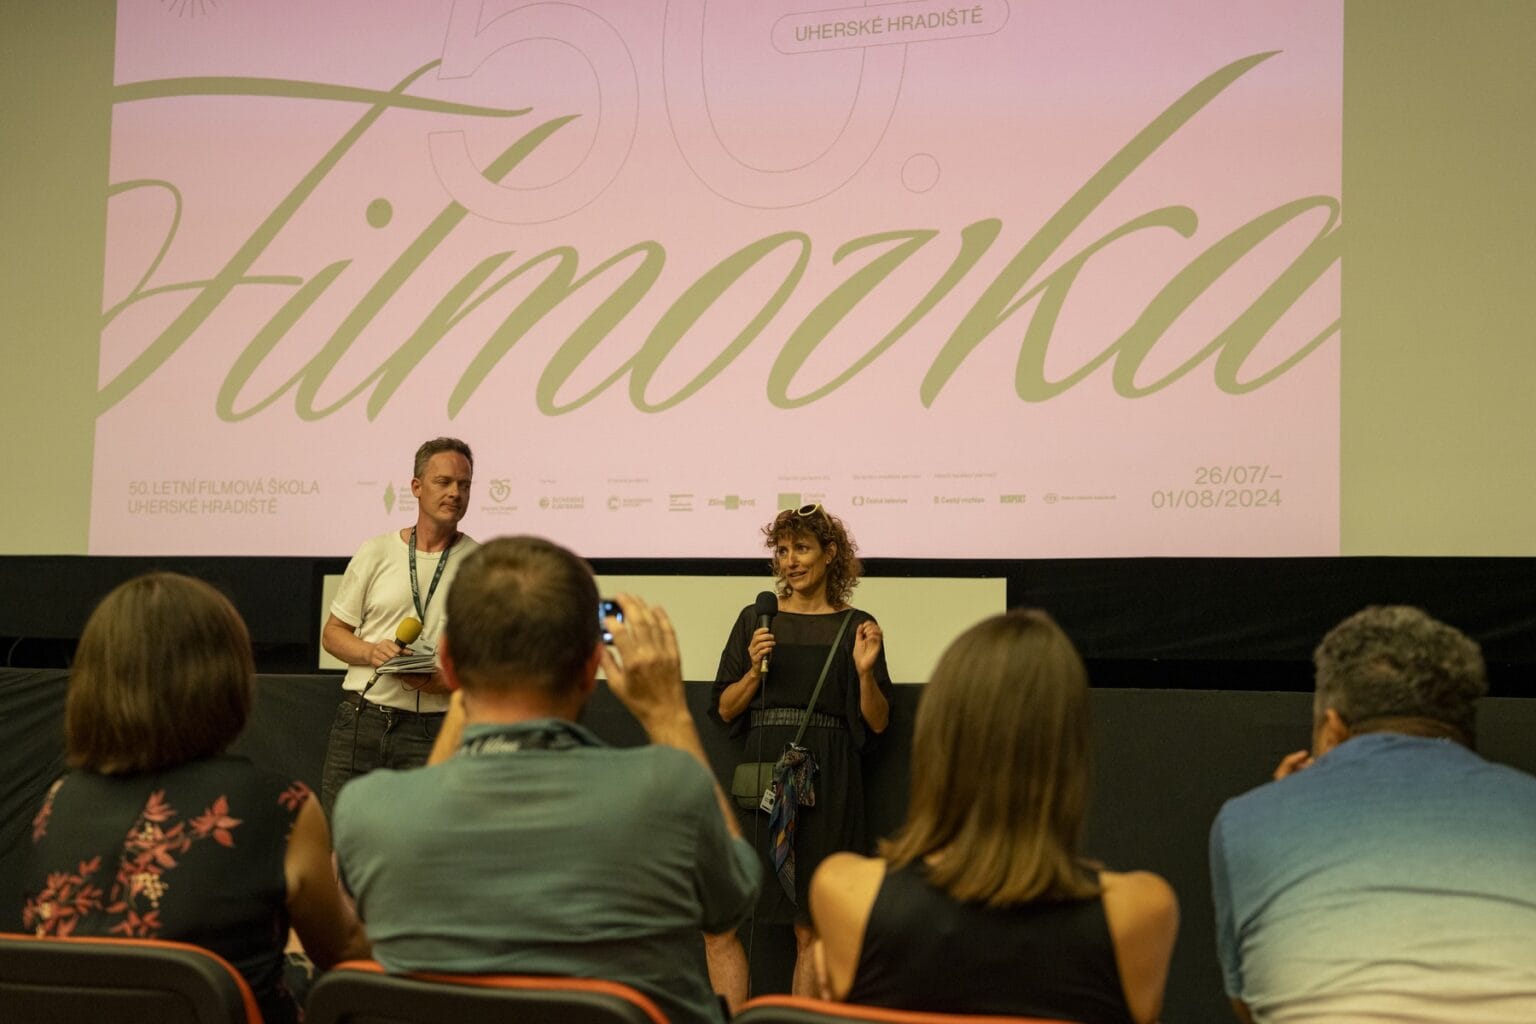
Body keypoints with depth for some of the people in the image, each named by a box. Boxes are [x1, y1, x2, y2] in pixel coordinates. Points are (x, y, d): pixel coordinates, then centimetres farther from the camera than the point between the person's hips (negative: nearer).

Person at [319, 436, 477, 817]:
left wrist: (445, 680, -17)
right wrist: (372, 652, -9)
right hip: (360, 719, 2)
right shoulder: (376, 552, 8)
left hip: (433, 729, -2)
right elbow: (332, 634, 12)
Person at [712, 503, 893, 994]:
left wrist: (866, 671, -11)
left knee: (812, 929, 0)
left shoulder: (856, 627, 5)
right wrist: (755, 670, -7)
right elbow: (725, 709, 10)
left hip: (828, 785, -1)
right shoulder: (756, 619, 10)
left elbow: (878, 723, 5)